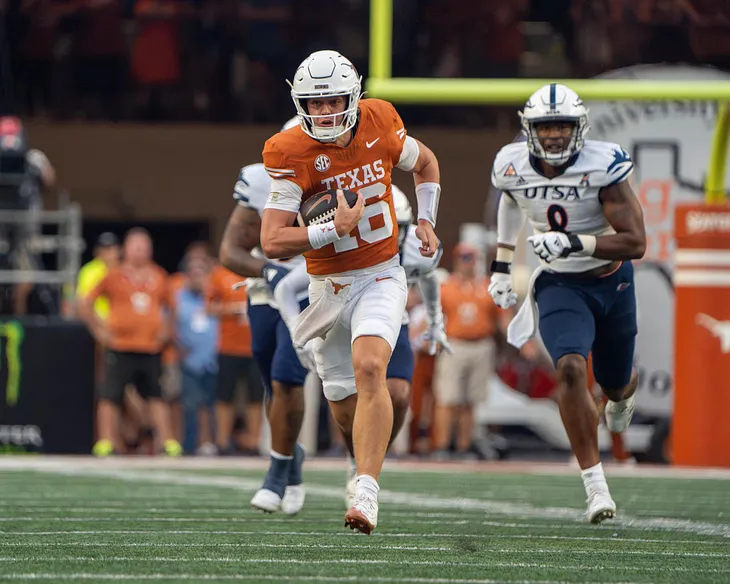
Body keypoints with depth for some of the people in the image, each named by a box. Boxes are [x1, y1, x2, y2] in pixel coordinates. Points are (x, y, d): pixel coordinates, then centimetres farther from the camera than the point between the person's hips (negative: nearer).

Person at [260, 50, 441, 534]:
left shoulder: (380, 125, -7)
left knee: (368, 368, -27)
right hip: (329, 288, 1)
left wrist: (425, 221, 5)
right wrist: (334, 229, -27)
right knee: (345, 406, 9)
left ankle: (367, 493, -33)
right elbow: (272, 242, -20)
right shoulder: (290, 154, -15)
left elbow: (425, 163, 16)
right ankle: (367, 455, 45)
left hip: (382, 276, -1)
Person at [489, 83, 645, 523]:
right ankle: (596, 486, -24)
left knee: (615, 383, 18)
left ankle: (623, 394, 62)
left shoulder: (603, 166, -23)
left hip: (612, 282, 0)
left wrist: (573, 243, -37)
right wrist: (502, 265, 20)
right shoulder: (513, 166, -11)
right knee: (571, 369, -26)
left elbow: (636, 243, -26)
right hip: (559, 286, 0)